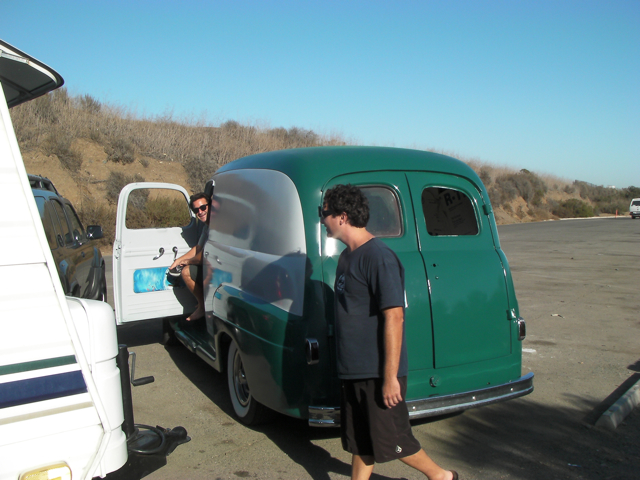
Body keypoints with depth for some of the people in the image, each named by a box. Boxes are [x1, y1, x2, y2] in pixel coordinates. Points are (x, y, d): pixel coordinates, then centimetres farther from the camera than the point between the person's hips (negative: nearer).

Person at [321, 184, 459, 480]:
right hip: (353, 371, 8)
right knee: (359, 441, 16)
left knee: (390, 440, 7)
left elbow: (394, 317, -22)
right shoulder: (347, 256, 9)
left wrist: (390, 377, -22)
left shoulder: (379, 258, -20)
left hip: (379, 373, -8)